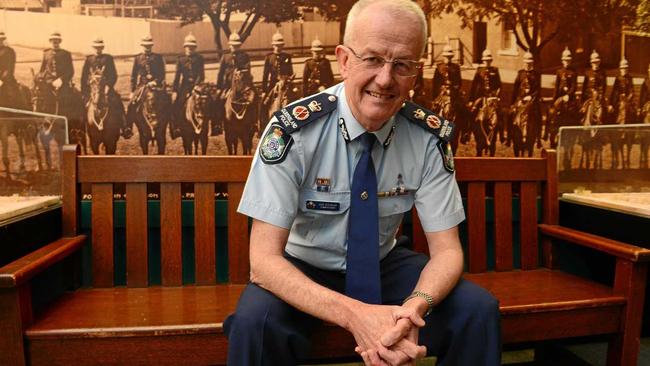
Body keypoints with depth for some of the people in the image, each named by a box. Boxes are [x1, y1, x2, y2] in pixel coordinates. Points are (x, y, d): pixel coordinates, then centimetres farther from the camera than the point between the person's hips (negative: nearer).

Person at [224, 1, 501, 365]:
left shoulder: (429, 135, -15)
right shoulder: (294, 130, -24)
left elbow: (446, 249, -12)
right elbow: (265, 258, -25)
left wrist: (414, 308, -34)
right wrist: (354, 315, -39)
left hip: (385, 265, 3)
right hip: (303, 271, -2)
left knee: (479, 309, -19)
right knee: (254, 321, -32)